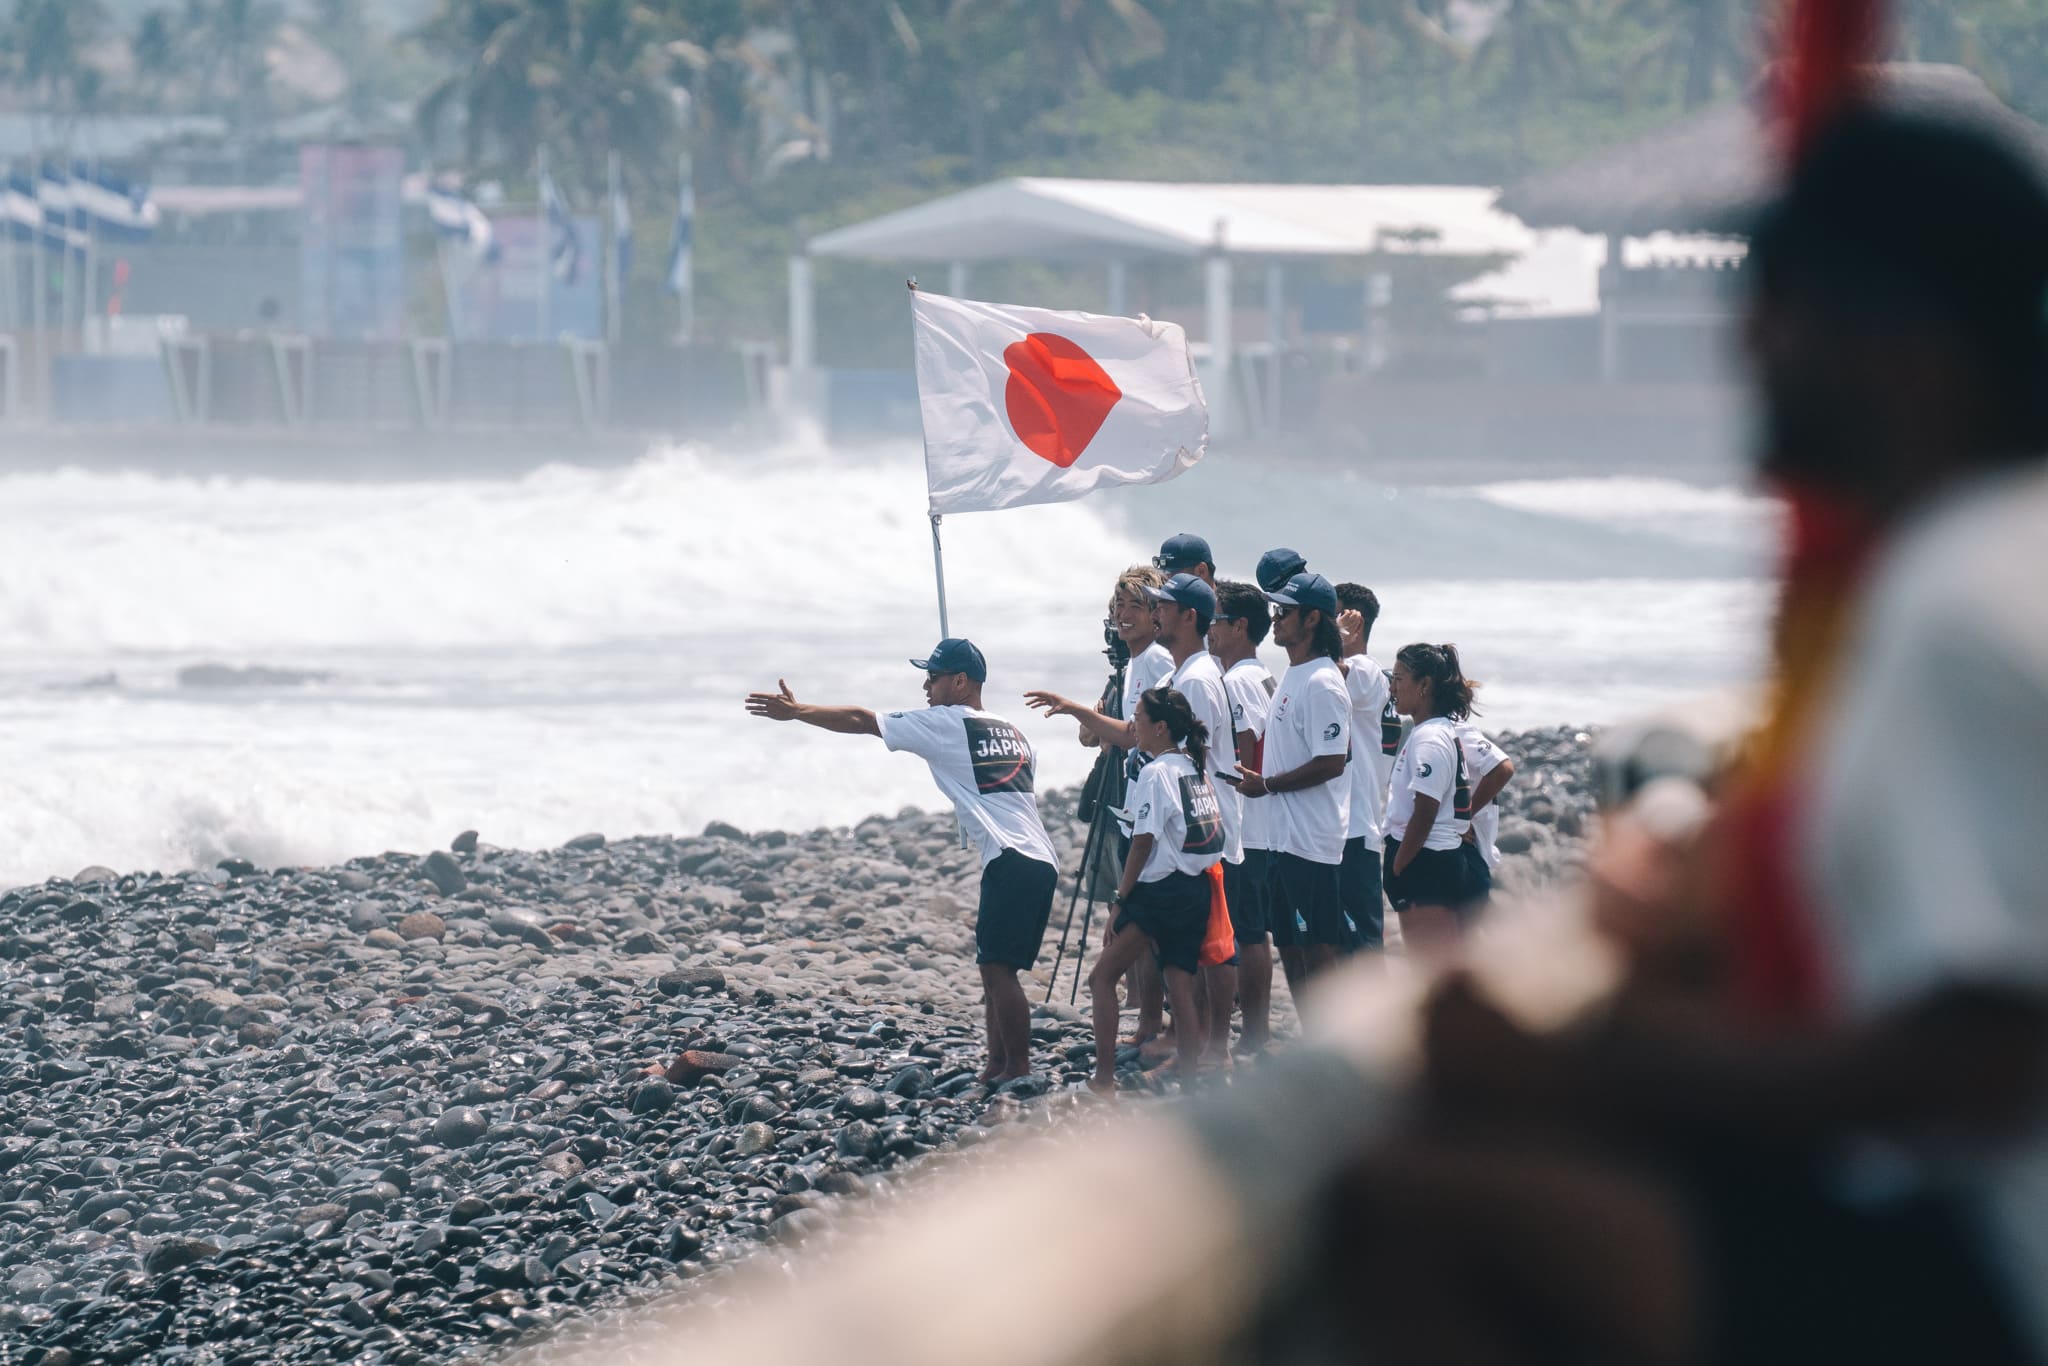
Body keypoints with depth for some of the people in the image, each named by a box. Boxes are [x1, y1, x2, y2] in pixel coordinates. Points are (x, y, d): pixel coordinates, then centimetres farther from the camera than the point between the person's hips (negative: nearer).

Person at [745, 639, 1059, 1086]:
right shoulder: (1013, 734, 22)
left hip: (1010, 861, -9)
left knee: (998, 967, -10)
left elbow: (862, 721, 4)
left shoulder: (945, 724, 0)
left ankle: (1018, 1069, -12)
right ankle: (997, 1067, 10)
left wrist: (795, 711, 11)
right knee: (995, 968, 11)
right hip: (1040, 862, 9)